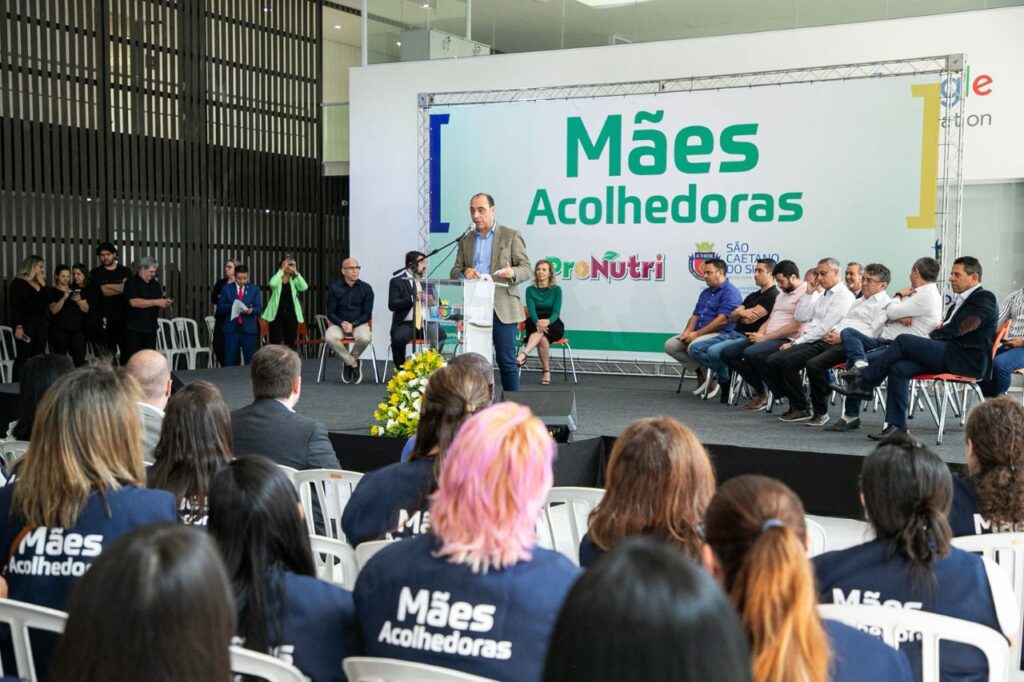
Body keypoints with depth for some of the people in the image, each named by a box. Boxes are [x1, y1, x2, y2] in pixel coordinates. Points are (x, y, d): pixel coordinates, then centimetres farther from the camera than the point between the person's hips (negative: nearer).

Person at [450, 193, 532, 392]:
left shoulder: (511, 236, 3)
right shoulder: (465, 240, 15)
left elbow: (526, 269, 0)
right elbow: (454, 272, 12)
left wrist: (512, 273, -24)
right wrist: (464, 272, -12)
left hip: (502, 309, -4)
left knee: (506, 361, -3)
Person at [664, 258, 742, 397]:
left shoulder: (730, 292, -10)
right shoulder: (706, 293, 19)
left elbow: (722, 320, -20)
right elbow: (695, 316, 19)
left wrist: (696, 334, -19)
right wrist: (687, 332, -4)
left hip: (719, 334, -9)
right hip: (698, 333, 9)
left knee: (694, 347, -35)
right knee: (670, 345, -6)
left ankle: (711, 377, -10)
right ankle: (700, 371, 0)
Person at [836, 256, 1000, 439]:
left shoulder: (984, 299, -4)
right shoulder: (961, 300, 26)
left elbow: (957, 329, -14)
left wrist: (932, 336, -1)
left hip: (966, 361, -9)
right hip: (949, 355, 9)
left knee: (903, 340, -19)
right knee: (898, 368, -13)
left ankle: (864, 384, -10)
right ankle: (897, 426, -15)